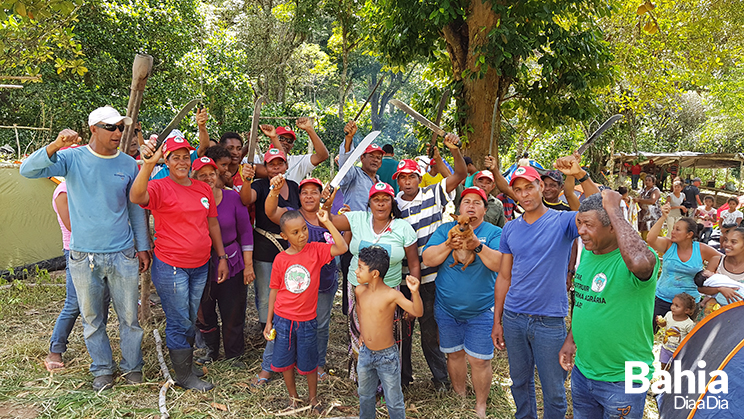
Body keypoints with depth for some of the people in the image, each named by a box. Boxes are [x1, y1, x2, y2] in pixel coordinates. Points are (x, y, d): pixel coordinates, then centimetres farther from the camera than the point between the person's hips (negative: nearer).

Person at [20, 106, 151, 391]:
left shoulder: (129, 164, 2)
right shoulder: (73, 158, -3)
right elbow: (28, 170, -15)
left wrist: (143, 246, 10)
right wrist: (55, 146, -32)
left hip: (123, 255, 1)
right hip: (84, 256, -1)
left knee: (129, 317, 8)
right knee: (92, 319, 12)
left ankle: (132, 367, 27)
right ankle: (102, 369, 30)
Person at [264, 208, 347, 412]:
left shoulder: (315, 250, -9)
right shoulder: (280, 259, -6)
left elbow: (342, 248, -24)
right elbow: (274, 290, 2)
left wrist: (326, 222, -25)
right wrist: (269, 321, 5)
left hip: (307, 321, -1)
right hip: (283, 319, 1)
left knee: (308, 364, 13)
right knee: (285, 361, 14)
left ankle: (313, 399, 35)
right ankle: (293, 398, 37)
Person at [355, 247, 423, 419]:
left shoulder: (392, 295, -22)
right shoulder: (359, 290, -6)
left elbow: (417, 312, -28)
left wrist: (415, 291, -44)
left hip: (387, 356, -5)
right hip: (365, 353, 5)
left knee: (394, 401, 10)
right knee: (365, 395, 26)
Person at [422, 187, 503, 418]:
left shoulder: (494, 233, -3)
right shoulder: (445, 229, 2)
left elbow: (500, 264, -18)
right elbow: (428, 259, -8)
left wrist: (478, 246, -31)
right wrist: (449, 245, -22)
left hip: (481, 310, -2)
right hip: (446, 308, 3)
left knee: (479, 360, 1)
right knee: (454, 353, 16)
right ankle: (459, 397, 36)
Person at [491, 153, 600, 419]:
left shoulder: (563, 221, -7)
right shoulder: (510, 230, 5)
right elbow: (504, 277, 9)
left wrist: (581, 176, -36)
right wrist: (497, 321, 8)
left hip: (549, 320, -4)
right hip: (513, 317, 4)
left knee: (553, 391, 9)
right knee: (520, 382, 19)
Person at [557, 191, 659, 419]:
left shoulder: (635, 259, -23)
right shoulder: (588, 253, 1)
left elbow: (639, 263, -50)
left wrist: (613, 209, -38)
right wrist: (571, 338, 15)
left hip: (622, 381, -6)